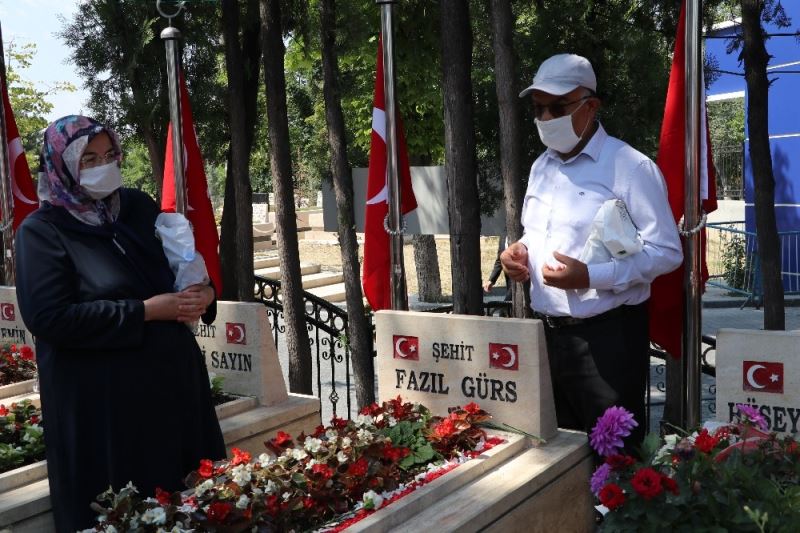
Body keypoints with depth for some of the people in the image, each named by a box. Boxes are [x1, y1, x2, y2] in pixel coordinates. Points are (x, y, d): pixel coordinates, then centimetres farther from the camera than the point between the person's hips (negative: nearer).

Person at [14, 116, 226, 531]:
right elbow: (49, 318, -18)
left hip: (173, 376, 6)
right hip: (99, 399, -5)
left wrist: (203, 294, -6)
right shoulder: (42, 231, -8)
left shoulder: (139, 207, 7)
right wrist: (144, 312, -19)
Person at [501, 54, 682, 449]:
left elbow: (667, 251, -14)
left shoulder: (630, 167, -11)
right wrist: (520, 251, 1)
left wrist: (592, 275, -24)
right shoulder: (541, 167, 13)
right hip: (546, 331, 7)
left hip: (607, 335, -7)